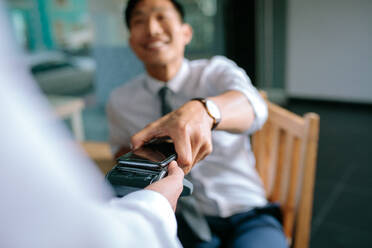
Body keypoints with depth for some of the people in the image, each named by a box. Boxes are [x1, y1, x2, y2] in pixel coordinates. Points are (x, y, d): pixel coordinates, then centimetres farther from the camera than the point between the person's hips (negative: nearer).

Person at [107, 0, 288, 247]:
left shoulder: (217, 70, 1)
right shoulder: (120, 101, 7)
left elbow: (253, 105, -21)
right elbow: (121, 148, 25)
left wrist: (202, 109, -44)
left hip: (245, 218, -2)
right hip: (180, 223, 3)